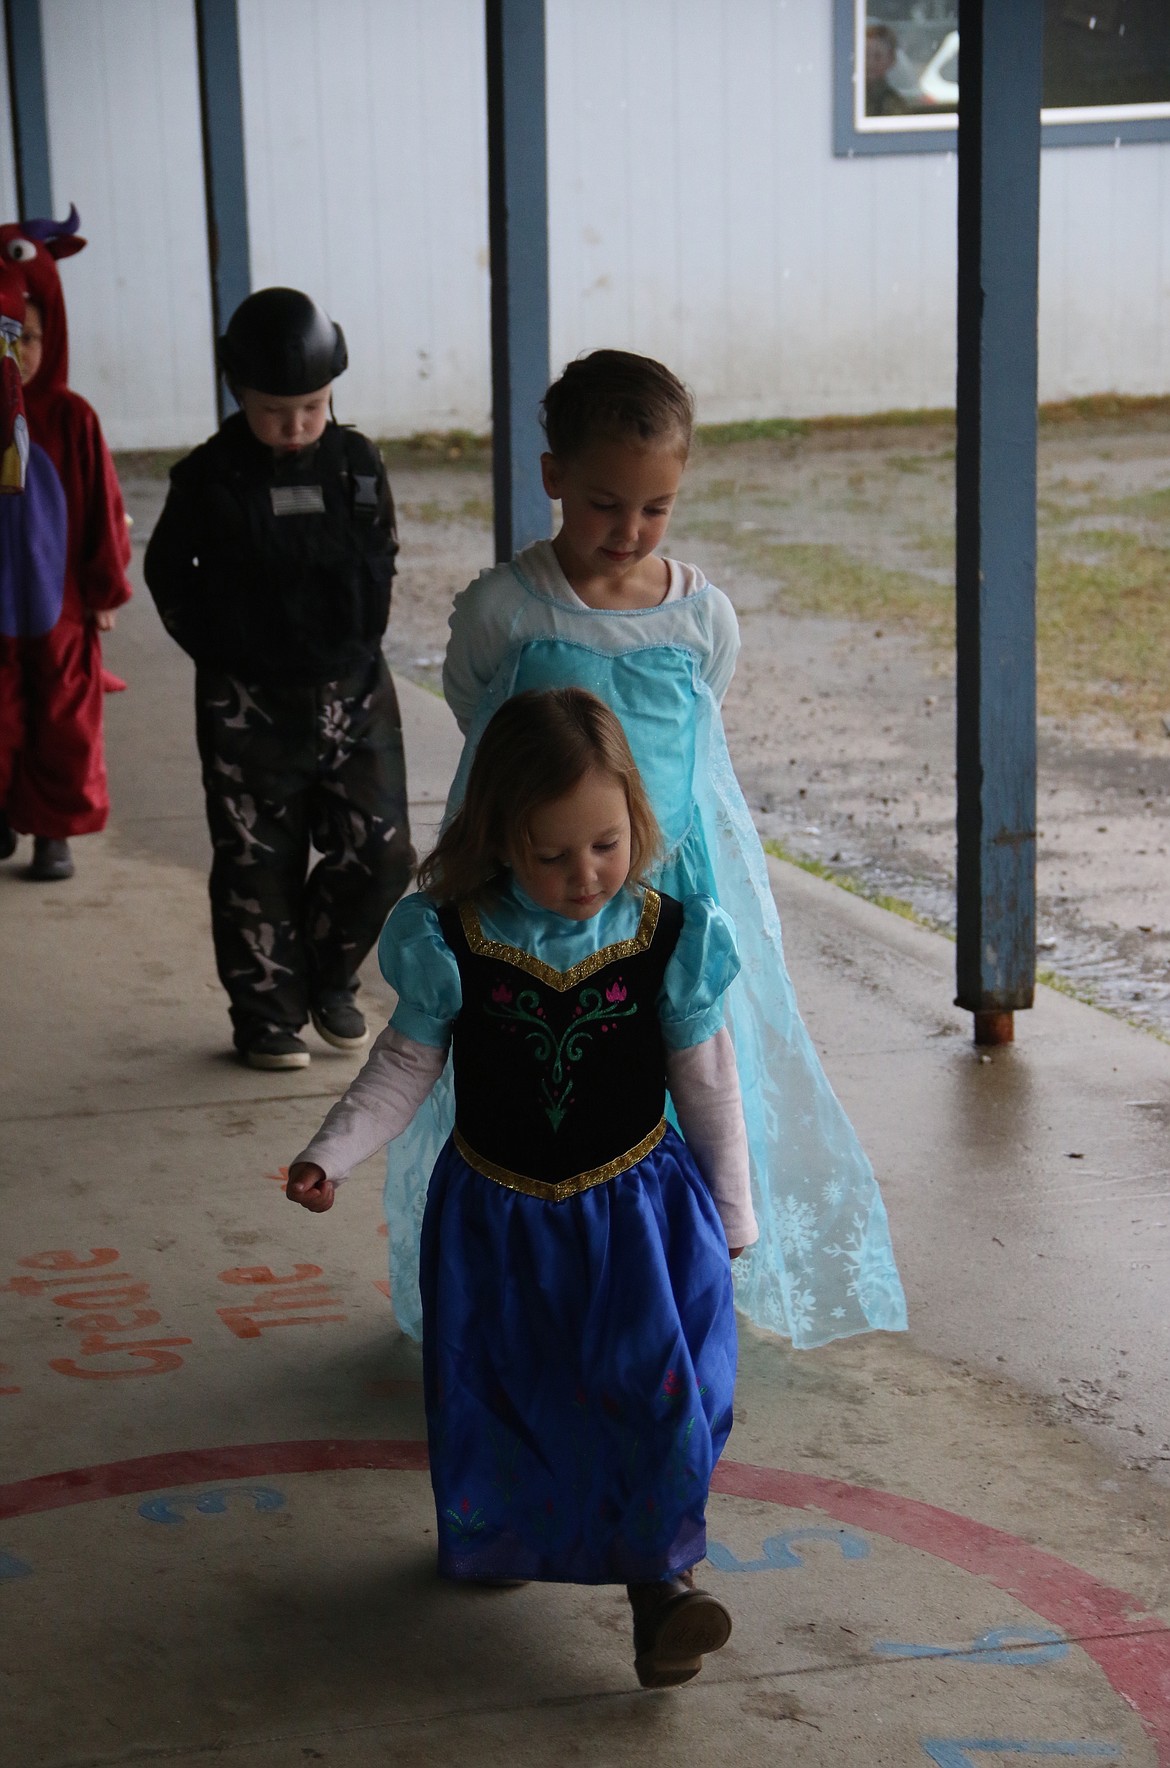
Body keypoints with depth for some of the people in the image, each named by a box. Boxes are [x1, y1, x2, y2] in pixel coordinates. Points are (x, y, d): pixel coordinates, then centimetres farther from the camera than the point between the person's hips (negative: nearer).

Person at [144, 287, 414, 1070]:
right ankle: (267, 1011, 18)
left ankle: (328, 975, 25)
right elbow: (168, 573, 5)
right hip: (250, 705, -3)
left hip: (356, 691, 3)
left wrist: (360, 642, 8)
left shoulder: (357, 462, -1)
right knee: (258, 868, 4)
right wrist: (218, 651, 1)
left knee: (381, 856, 2)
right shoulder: (210, 477, -9)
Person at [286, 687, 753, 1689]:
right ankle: (510, 1539, 39)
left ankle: (658, 1571, 4)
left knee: (659, 1382, -11)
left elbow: (707, 1082, -1)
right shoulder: (452, 943, -15)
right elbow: (407, 1063, -2)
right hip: (497, 1216, 1)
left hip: (636, 1209, -1)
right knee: (498, 1392, 12)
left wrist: (732, 1213, 6)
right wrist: (332, 1154, -12)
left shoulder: (668, 939, -13)